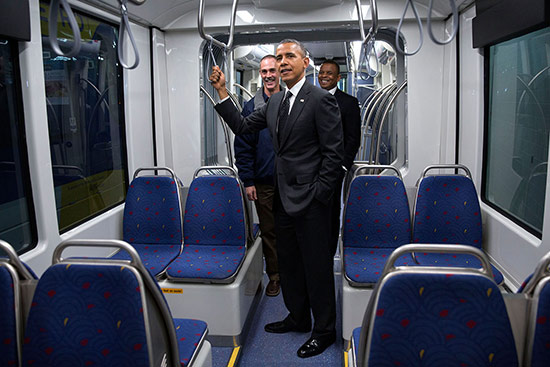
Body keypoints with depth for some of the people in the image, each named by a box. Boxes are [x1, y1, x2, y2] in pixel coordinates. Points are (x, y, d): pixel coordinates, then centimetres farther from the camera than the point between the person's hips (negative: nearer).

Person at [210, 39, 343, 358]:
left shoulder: (321, 100, -11)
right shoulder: (275, 102, 13)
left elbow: (334, 153, -13)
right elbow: (242, 126, 14)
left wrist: (317, 194, -15)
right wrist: (222, 92, 6)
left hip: (310, 200, -8)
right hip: (284, 198, 8)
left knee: (317, 266, 4)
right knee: (288, 262, 19)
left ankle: (325, 330, 23)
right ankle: (298, 318, 39)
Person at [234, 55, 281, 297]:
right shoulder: (251, 107, 3)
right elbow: (243, 147, 1)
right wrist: (248, 181, -4)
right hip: (264, 183, 1)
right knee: (268, 231, 9)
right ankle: (274, 275, 25)